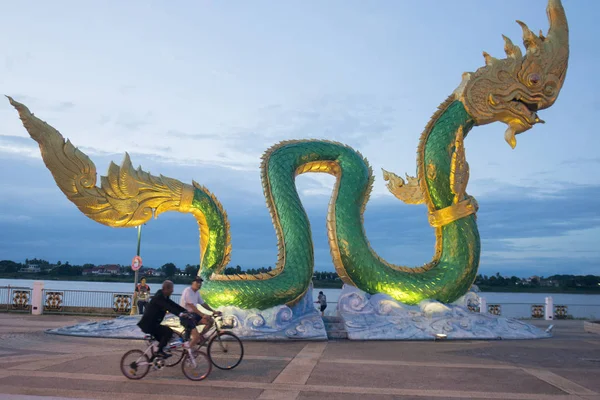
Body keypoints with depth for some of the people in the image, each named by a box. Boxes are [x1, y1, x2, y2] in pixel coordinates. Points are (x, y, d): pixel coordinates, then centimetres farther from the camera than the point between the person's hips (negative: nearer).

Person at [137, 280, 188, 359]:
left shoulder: (164, 297, 8)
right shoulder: (158, 297, -21)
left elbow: (173, 305, 8)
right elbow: (168, 307, -35)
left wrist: (186, 311, -3)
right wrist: (180, 314, -46)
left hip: (152, 323, 10)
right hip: (148, 324, -10)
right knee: (169, 331, -20)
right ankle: (159, 351, -11)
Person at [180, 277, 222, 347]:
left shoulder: (197, 292, 10)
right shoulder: (188, 291, -18)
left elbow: (203, 303, 16)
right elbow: (191, 306, -26)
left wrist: (214, 311, 7)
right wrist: (203, 315, -34)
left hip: (193, 314, 9)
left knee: (210, 321, -4)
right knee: (196, 337, -20)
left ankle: (201, 336, 11)